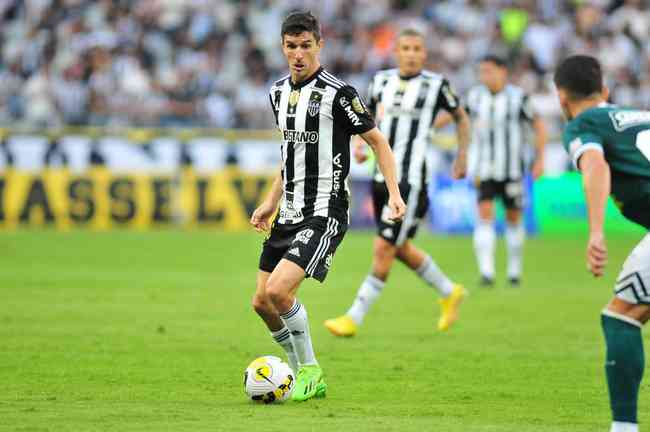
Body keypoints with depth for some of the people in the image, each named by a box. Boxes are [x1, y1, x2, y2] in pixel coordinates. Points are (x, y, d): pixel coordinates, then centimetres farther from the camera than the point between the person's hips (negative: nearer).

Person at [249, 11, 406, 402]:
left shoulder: (337, 94, -12)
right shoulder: (279, 93, 10)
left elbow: (378, 141, -5)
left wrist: (394, 193, -15)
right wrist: (270, 204, 19)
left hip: (324, 215, -8)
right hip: (289, 215, 8)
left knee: (279, 291, -21)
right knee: (262, 302, 5)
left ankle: (310, 370, -2)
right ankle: (304, 377, 22)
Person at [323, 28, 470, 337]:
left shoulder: (435, 85, -3)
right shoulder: (381, 81, 8)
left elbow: (461, 117, 13)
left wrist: (462, 156, 10)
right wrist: (361, 144, 4)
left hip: (411, 180, -6)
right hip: (383, 176, 6)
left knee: (383, 248, -10)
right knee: (400, 249, 16)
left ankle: (354, 318, -5)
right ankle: (450, 293, 37)